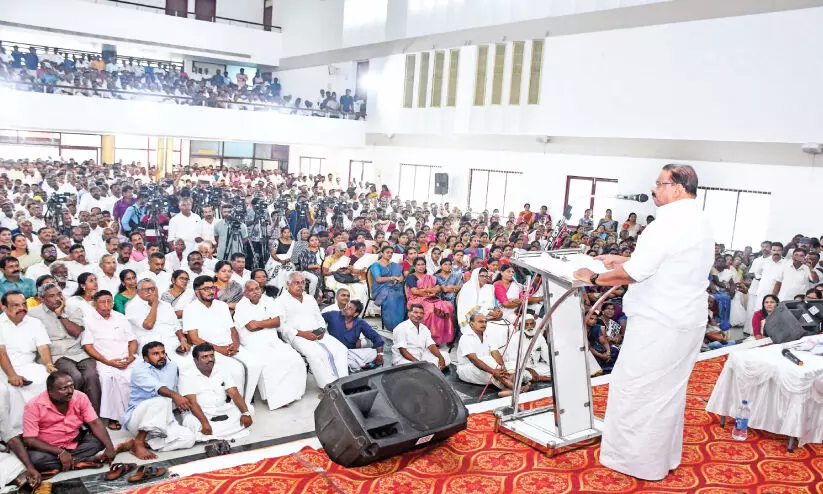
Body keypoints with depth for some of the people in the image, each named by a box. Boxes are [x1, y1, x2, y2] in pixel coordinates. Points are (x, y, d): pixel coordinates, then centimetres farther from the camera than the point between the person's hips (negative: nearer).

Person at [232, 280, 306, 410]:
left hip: (273, 341, 5)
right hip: (254, 345, -4)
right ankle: (277, 399, -20)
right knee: (267, 365, -32)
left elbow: (277, 322, 2)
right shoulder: (241, 306, 1)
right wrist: (268, 323, 0)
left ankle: (290, 393, -7)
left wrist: (259, 323, -6)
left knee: (295, 360, -18)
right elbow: (251, 327, -12)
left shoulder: (268, 301, 14)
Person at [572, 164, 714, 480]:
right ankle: (665, 456, 31)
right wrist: (622, 260, 18)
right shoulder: (699, 222, 12)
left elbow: (635, 272, -22)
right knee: (669, 390, 19)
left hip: (659, 324, -10)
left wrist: (594, 278, -9)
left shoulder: (672, 221, -19)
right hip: (688, 321, 10)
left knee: (635, 389, 2)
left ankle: (636, 459, 13)